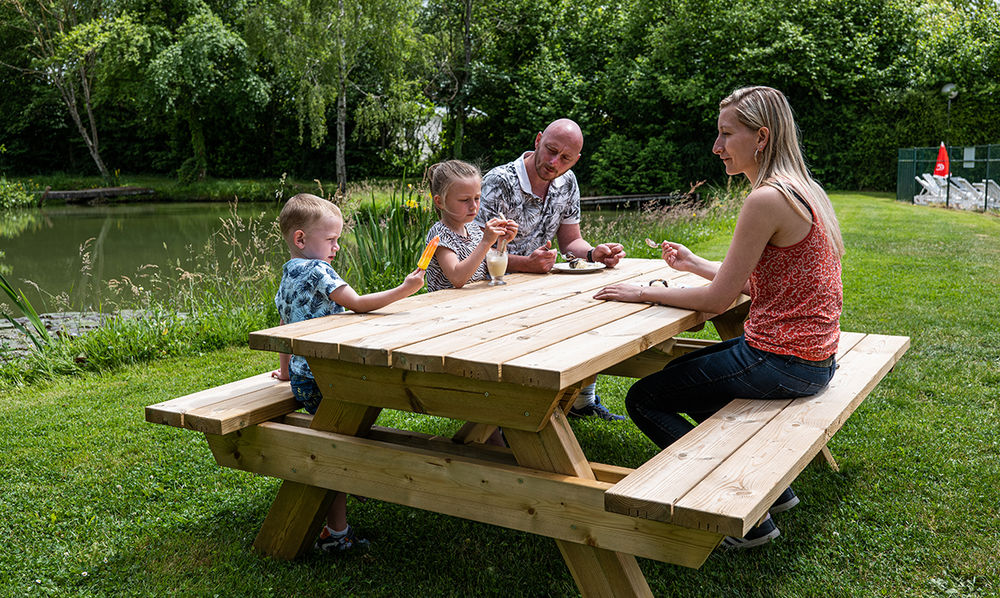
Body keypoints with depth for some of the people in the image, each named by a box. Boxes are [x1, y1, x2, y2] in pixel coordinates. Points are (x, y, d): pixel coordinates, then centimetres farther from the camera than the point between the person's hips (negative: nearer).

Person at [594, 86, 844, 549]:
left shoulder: (767, 199, -21)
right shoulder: (801, 190, 10)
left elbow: (718, 299, -17)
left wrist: (644, 294, -7)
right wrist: (693, 264, 16)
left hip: (783, 361, -10)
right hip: (811, 354, 10)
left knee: (644, 399, 1)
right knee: (679, 373, 29)